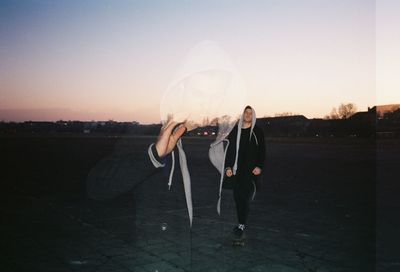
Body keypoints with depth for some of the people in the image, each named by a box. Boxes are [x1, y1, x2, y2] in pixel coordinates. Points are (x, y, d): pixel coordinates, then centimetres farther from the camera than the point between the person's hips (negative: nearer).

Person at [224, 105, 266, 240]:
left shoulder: (257, 131, 4)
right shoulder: (235, 130, 9)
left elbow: (262, 150, 3)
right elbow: (230, 149, 10)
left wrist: (259, 166, -8)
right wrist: (228, 167, 2)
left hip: (252, 170, -3)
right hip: (237, 170, 3)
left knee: (245, 197, -9)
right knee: (237, 197, 3)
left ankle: (241, 225, -2)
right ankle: (241, 224, 14)